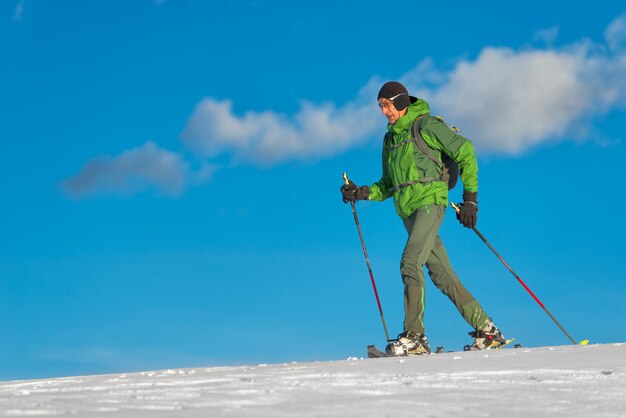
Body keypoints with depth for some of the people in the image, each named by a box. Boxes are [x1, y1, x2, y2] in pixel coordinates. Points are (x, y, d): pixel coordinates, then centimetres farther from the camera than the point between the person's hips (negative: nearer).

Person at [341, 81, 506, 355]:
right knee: (442, 274, 4)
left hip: (430, 202, -8)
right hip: (407, 211, 8)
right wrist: (363, 193, 6)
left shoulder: (426, 126, -3)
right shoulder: (390, 139, 20)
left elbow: (465, 153, -4)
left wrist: (470, 198, -8)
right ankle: (486, 330, 10)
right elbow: (389, 185, 24)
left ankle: (414, 336, -23)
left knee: (410, 262, -22)